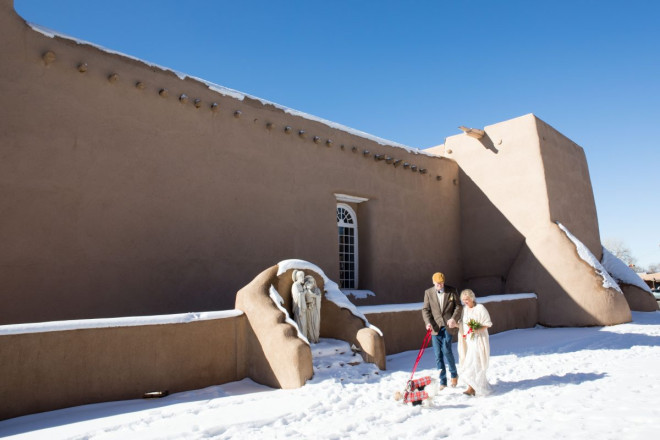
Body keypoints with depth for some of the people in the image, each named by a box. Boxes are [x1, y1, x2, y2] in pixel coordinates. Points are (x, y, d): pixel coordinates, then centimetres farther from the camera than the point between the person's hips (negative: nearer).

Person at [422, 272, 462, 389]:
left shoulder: (452, 291, 2)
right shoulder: (428, 292, 4)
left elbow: (458, 306, 2)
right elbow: (425, 309, 3)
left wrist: (454, 318, -14)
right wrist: (428, 322, -13)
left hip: (448, 326, -2)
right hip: (435, 327, 2)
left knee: (446, 350, -10)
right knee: (438, 354, 4)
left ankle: (454, 374, 18)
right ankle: (442, 381, 17)